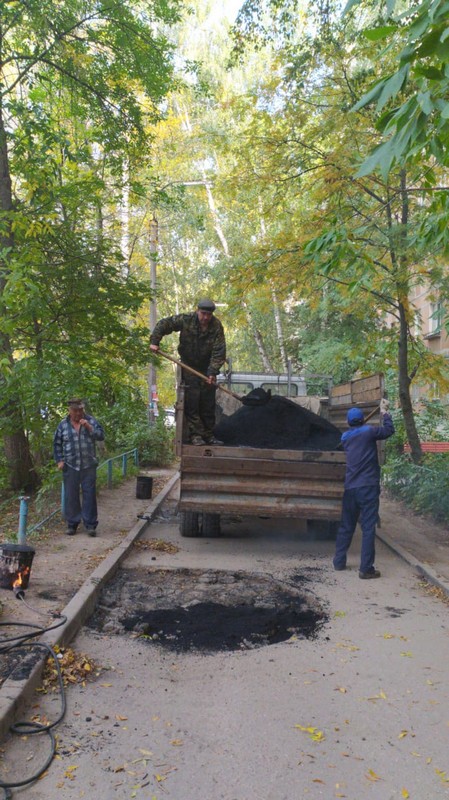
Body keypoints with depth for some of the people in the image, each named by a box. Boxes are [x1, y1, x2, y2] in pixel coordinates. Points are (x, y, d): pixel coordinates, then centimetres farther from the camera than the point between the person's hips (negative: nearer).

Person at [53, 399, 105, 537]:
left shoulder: (91, 421, 2)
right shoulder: (63, 425, 3)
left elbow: (101, 436, -4)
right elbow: (57, 444, 8)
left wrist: (89, 427, -17)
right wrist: (59, 461, 0)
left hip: (89, 465, -1)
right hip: (70, 466, 1)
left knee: (89, 495, 0)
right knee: (70, 496, 6)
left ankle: (90, 524, 7)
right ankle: (72, 524, 18)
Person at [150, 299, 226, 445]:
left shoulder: (217, 327, -13)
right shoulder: (186, 320, -13)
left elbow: (219, 352, -17)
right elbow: (163, 324, -6)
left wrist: (212, 372, -24)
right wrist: (154, 341, -15)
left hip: (206, 368, 1)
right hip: (189, 366, -1)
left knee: (208, 404, 5)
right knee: (192, 402, -7)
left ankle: (209, 435, 14)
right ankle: (195, 435, -4)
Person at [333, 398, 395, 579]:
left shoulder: (345, 437, 11)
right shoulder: (368, 432, -4)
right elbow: (389, 430, 10)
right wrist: (384, 412, 21)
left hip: (350, 488, 5)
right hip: (368, 487, -5)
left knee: (346, 526, 16)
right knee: (368, 528, -3)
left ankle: (339, 561, 22)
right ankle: (366, 569, -4)